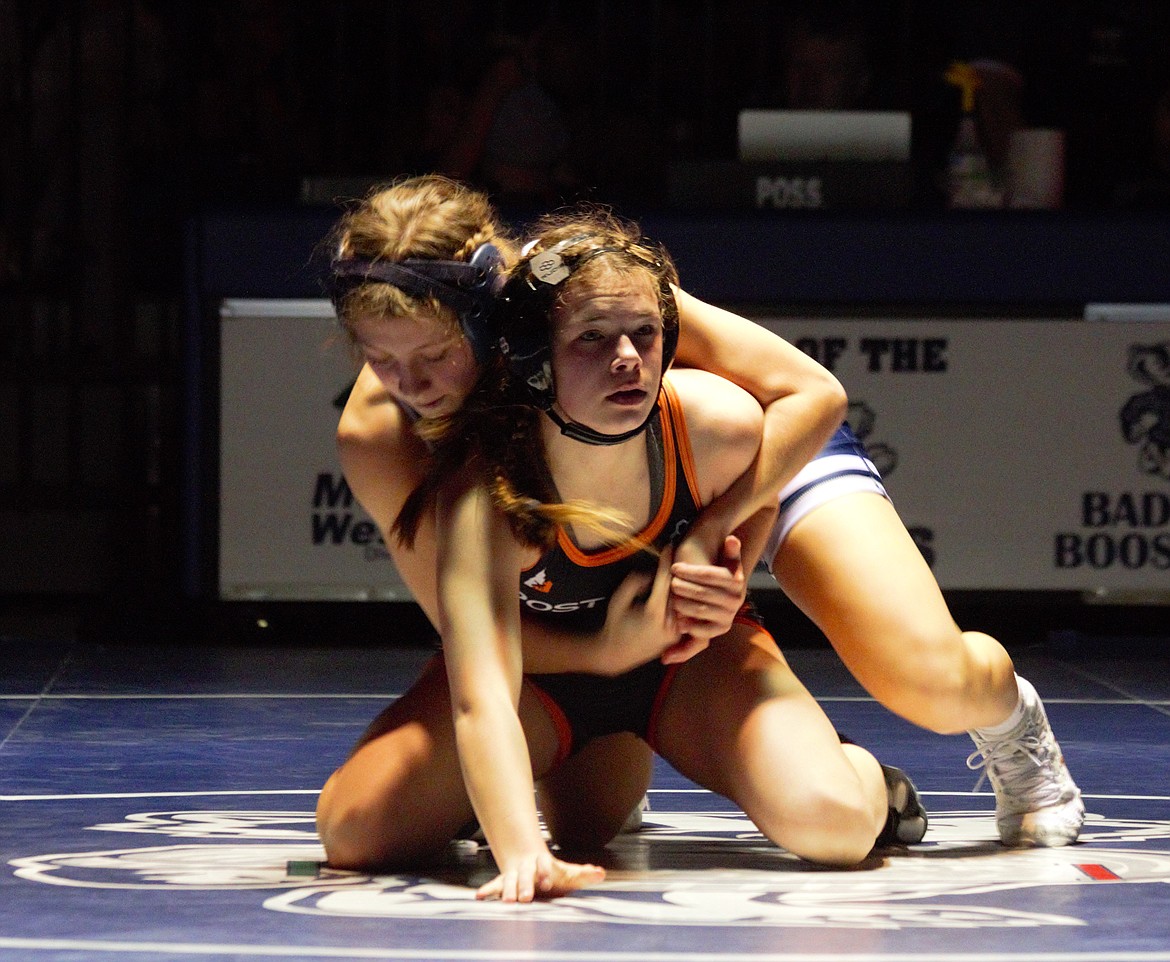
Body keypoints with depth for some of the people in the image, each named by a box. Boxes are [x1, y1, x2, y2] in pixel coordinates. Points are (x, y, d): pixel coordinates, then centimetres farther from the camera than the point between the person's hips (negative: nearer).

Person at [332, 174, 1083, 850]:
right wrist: (612, 648, -46)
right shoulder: (375, 433, -31)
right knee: (589, 815, -9)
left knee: (933, 683, -23)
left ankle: (1012, 718, 15)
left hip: (778, 449, -3)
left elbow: (814, 393, -32)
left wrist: (706, 536, -43)